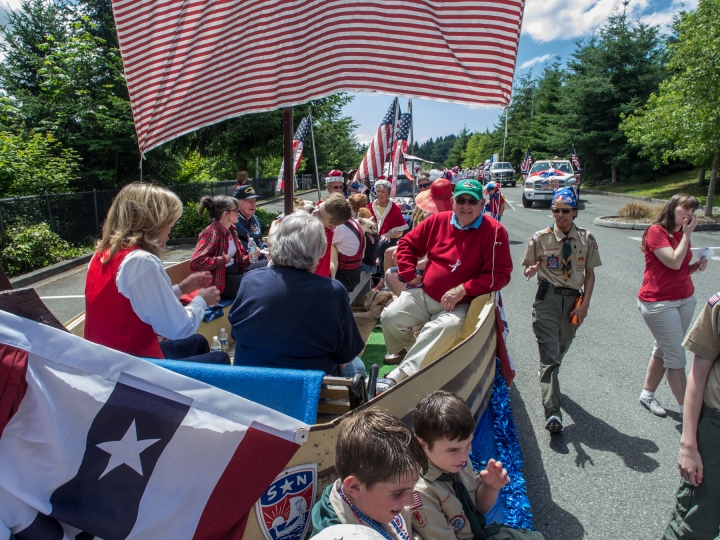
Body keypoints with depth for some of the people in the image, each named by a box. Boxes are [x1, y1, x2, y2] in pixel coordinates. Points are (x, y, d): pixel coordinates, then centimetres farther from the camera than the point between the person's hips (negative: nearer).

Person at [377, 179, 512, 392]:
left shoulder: (494, 231, -8)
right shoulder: (438, 220, 3)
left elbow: (500, 274, -11)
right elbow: (407, 243, 15)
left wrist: (463, 290, -19)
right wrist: (409, 275, 2)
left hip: (459, 304, -4)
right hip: (423, 294, 4)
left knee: (444, 327, -36)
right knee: (390, 316, -13)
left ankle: (398, 375, -35)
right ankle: (403, 351, 22)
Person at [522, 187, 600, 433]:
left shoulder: (586, 239, 3)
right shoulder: (541, 238, -3)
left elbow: (590, 273, 6)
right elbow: (529, 268, 3)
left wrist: (585, 304, -4)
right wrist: (531, 270, -23)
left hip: (573, 299, 3)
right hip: (547, 299, -3)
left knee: (560, 350, 19)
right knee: (550, 355, -10)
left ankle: (550, 382, 47)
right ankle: (553, 413, -10)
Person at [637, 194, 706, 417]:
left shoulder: (683, 235, 11)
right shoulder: (656, 231, -13)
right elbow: (674, 262, -22)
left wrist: (698, 266, 0)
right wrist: (687, 234, -15)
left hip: (686, 300, 8)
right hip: (659, 303, -8)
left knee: (664, 349, 14)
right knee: (676, 356, -3)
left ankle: (647, 395, 26)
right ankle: (685, 408, 7)